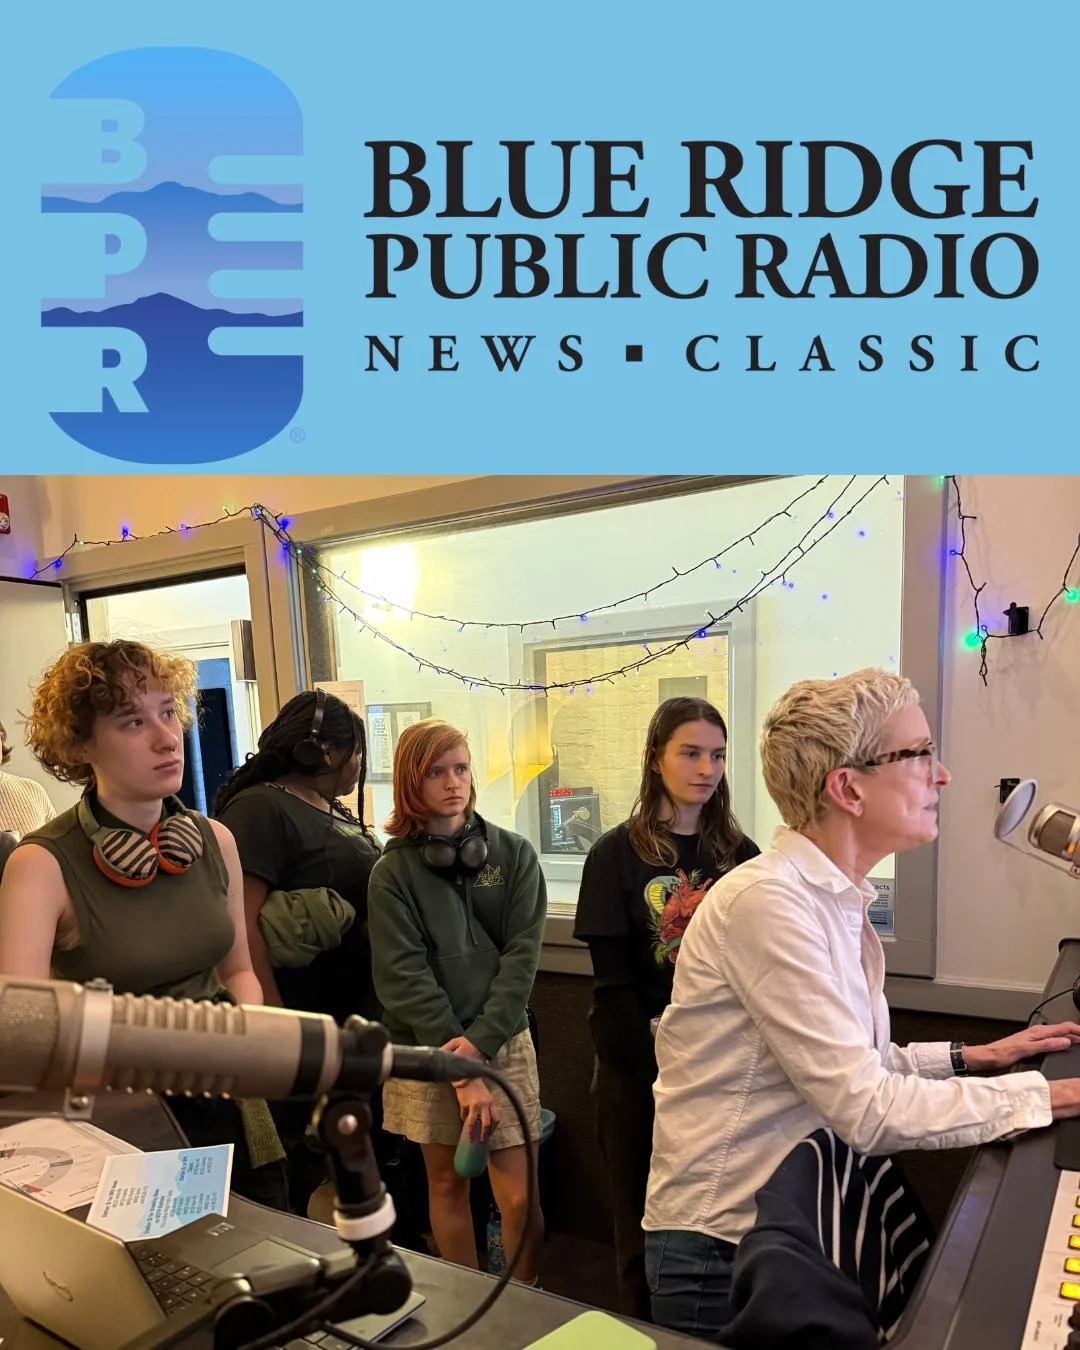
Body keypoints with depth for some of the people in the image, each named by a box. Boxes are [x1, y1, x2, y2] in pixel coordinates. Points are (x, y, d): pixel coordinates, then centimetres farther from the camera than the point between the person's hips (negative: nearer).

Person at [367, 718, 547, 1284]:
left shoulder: (513, 854, 0)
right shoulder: (393, 872, -3)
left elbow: (522, 956, -4)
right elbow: (404, 976, -8)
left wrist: (479, 1043, -14)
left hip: (503, 1041, 0)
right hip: (426, 1048, 0)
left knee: (520, 1197, 0)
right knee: (447, 1182, 13)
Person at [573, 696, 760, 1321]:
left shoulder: (739, 854, 1)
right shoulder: (618, 854, -7)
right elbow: (613, 984, -9)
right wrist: (660, 1068, -14)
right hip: (640, 1069, -2)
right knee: (645, 1224, 13)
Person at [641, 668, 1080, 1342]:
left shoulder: (838, 901, 2)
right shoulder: (768, 902, -26)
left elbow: (854, 1063, 5)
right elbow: (866, 1108, -26)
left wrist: (971, 1057, -1)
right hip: (726, 1244, -8)